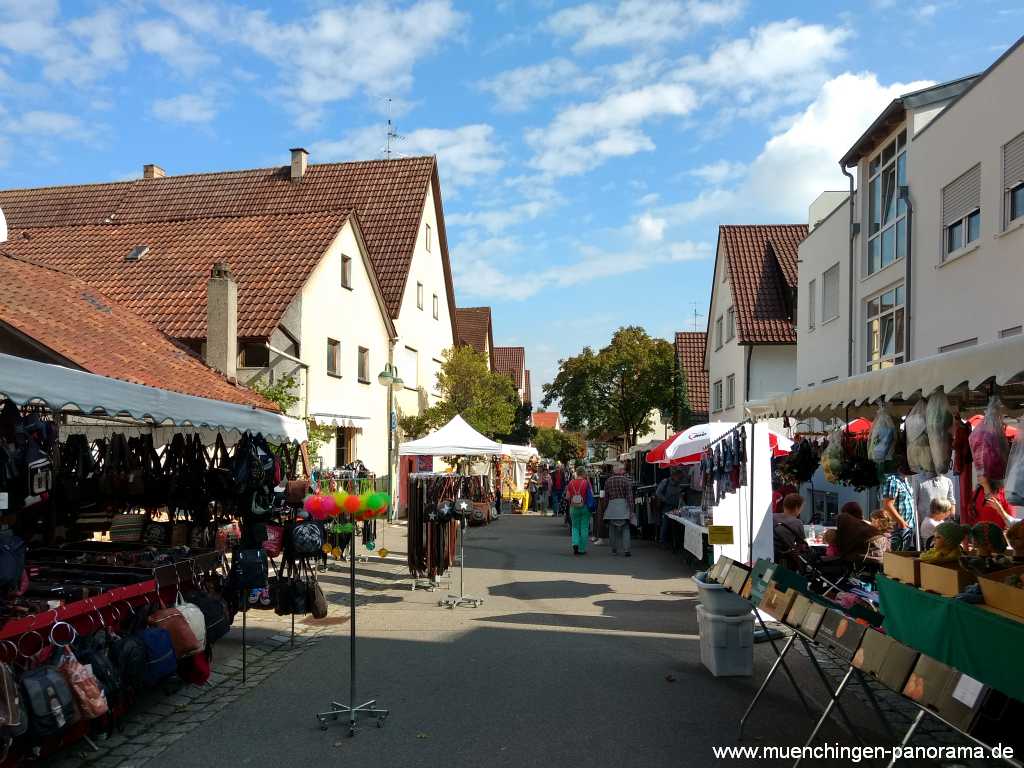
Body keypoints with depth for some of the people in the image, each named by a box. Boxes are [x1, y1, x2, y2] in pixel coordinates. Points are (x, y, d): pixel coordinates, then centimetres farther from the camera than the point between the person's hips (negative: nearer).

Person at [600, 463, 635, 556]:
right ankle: (626, 550, -5)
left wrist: (602, 510, 14)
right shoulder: (627, 481, -4)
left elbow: (605, 497, 6)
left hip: (611, 507, 2)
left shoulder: (608, 481, 4)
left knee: (612, 530, 13)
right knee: (625, 529, 3)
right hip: (623, 507, -2)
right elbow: (629, 497, -8)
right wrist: (631, 510, -6)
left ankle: (614, 549, 18)